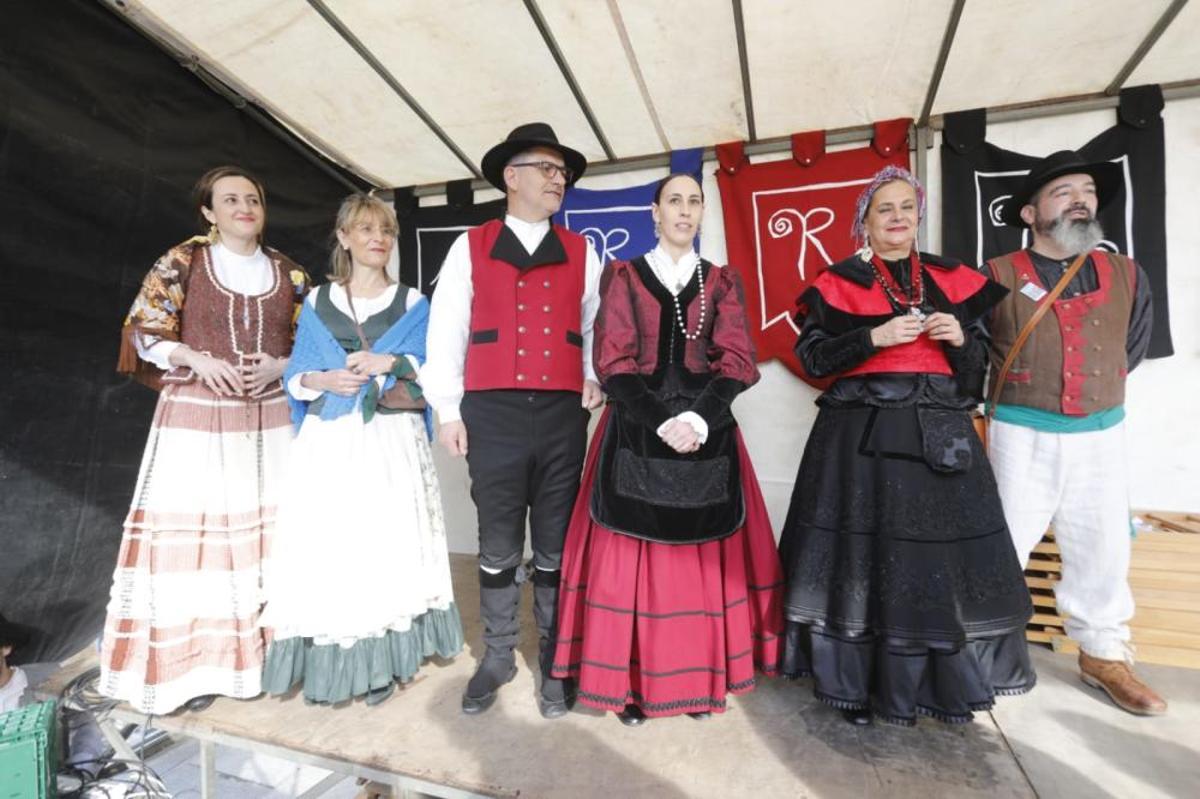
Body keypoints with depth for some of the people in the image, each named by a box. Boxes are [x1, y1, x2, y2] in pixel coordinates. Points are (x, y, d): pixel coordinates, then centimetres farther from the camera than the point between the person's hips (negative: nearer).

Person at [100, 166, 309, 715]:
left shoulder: (289, 272, 9)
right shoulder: (183, 261, 3)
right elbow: (144, 332, 1)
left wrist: (280, 367, -9)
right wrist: (200, 361, -14)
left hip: (271, 419, 2)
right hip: (197, 418, -2)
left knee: (269, 529, 4)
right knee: (193, 529, -1)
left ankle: (264, 650, 19)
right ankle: (192, 659, 14)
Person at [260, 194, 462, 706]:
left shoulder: (413, 304, 8)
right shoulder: (316, 303, 12)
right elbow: (295, 376, 8)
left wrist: (389, 362, -18)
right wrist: (324, 380, -12)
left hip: (392, 442, -1)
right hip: (329, 442, 2)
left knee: (386, 545, -1)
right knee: (325, 546, 0)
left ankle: (381, 663, 12)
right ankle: (324, 664, 15)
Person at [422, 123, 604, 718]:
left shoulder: (581, 252, 12)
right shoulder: (471, 247, 6)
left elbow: (597, 326, 14)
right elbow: (445, 329, 3)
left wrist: (595, 380, -2)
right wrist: (447, 409, -1)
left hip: (561, 416, 2)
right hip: (493, 415, -1)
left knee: (555, 547, 11)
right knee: (498, 546, 11)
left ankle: (553, 662, 29)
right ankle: (497, 656, 31)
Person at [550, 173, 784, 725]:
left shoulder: (721, 282, 12)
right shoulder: (623, 276, 7)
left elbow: (738, 361, 2)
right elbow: (613, 361, -3)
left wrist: (696, 419, -14)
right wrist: (662, 421, -15)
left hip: (706, 430, 2)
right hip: (636, 429, -1)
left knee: (703, 554, 5)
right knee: (631, 554, 0)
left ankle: (701, 677, 21)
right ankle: (630, 680, 16)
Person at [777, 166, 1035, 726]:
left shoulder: (952, 280, 13)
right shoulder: (838, 282, 4)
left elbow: (980, 366, 14)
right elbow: (813, 358, -5)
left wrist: (961, 339, -6)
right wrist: (876, 336, -15)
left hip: (939, 434, 4)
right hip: (861, 435, -3)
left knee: (941, 555, 5)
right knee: (861, 557, 1)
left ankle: (945, 681, 25)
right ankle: (854, 682, 16)